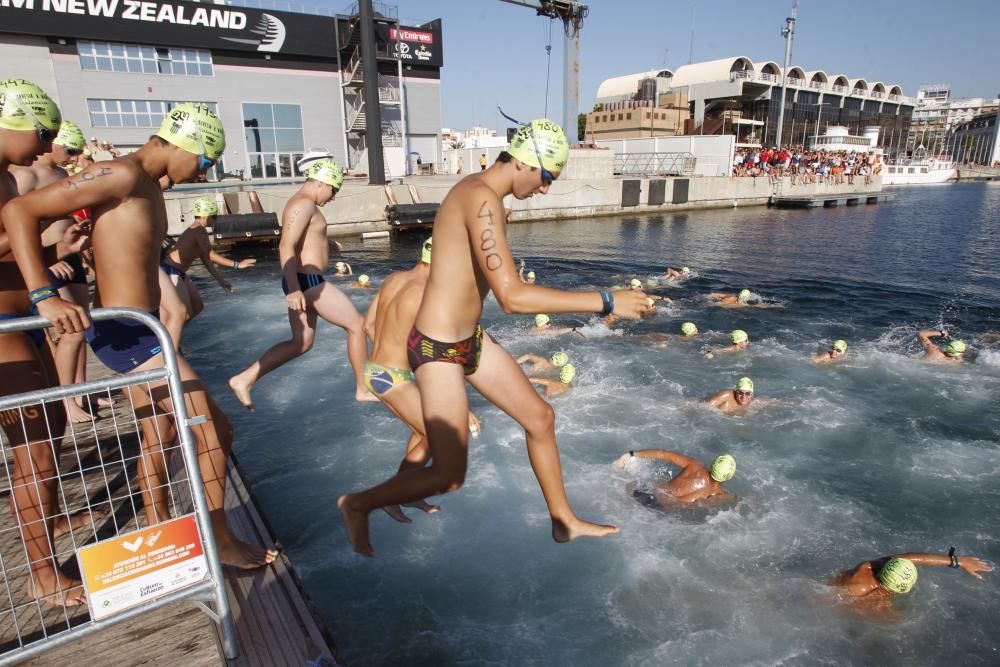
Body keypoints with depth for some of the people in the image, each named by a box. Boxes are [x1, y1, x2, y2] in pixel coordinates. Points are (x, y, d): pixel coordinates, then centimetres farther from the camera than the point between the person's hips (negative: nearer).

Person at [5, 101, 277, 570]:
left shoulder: (149, 187, 12)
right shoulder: (122, 175, -16)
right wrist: (44, 296, -28)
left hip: (137, 331, 10)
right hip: (125, 334, -10)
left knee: (156, 436, 20)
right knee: (215, 430, -6)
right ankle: (220, 541, 11)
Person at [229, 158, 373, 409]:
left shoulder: (302, 204, 19)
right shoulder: (304, 204, -14)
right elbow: (286, 246, -25)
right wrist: (294, 289, -30)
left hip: (304, 283, 11)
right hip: (308, 282, -11)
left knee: (301, 343, 14)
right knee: (357, 325, 0)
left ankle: (244, 379, 12)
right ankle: (363, 390, 9)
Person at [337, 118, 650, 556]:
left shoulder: (482, 192, 8)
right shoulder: (482, 199, -24)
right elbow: (512, 298, -33)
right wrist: (605, 302, -26)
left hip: (470, 339, 10)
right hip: (438, 349, -10)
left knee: (540, 416, 15)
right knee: (448, 478, -2)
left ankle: (564, 521, 32)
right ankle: (357, 505, 23)